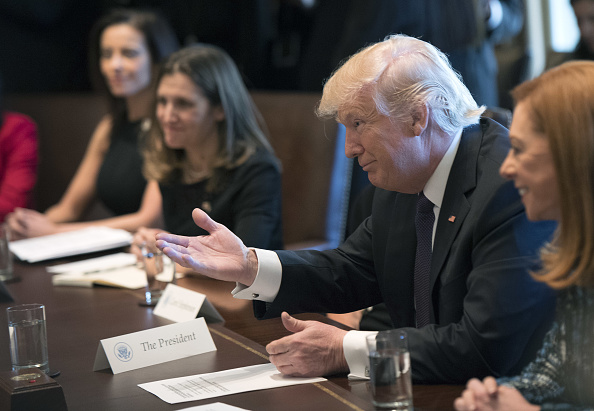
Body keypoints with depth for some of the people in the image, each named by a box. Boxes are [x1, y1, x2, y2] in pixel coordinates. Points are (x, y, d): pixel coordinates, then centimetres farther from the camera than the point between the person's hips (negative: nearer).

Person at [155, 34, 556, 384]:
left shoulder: (516, 188, -22)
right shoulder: (403, 180, 5)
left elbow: (488, 348, -26)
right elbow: (351, 271, 14)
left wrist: (345, 350, -22)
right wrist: (249, 266, -2)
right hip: (425, 392, 7)